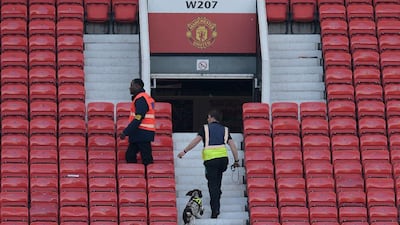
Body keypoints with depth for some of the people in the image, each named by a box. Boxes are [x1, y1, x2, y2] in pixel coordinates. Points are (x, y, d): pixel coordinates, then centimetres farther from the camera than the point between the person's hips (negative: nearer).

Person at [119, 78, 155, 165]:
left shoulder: (141, 99, -15)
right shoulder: (146, 97, 18)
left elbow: (138, 119, -23)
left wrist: (125, 132, -22)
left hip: (142, 134, -11)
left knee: (146, 159, -9)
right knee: (130, 156, 11)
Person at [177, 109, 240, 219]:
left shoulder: (206, 128, 7)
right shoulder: (225, 129, 16)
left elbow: (196, 140, -2)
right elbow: (232, 145, 9)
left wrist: (184, 151, 4)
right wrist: (236, 160, 12)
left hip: (210, 158, -3)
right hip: (223, 157, 3)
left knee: (212, 184, -2)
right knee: (217, 181, 21)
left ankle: (215, 211, -11)